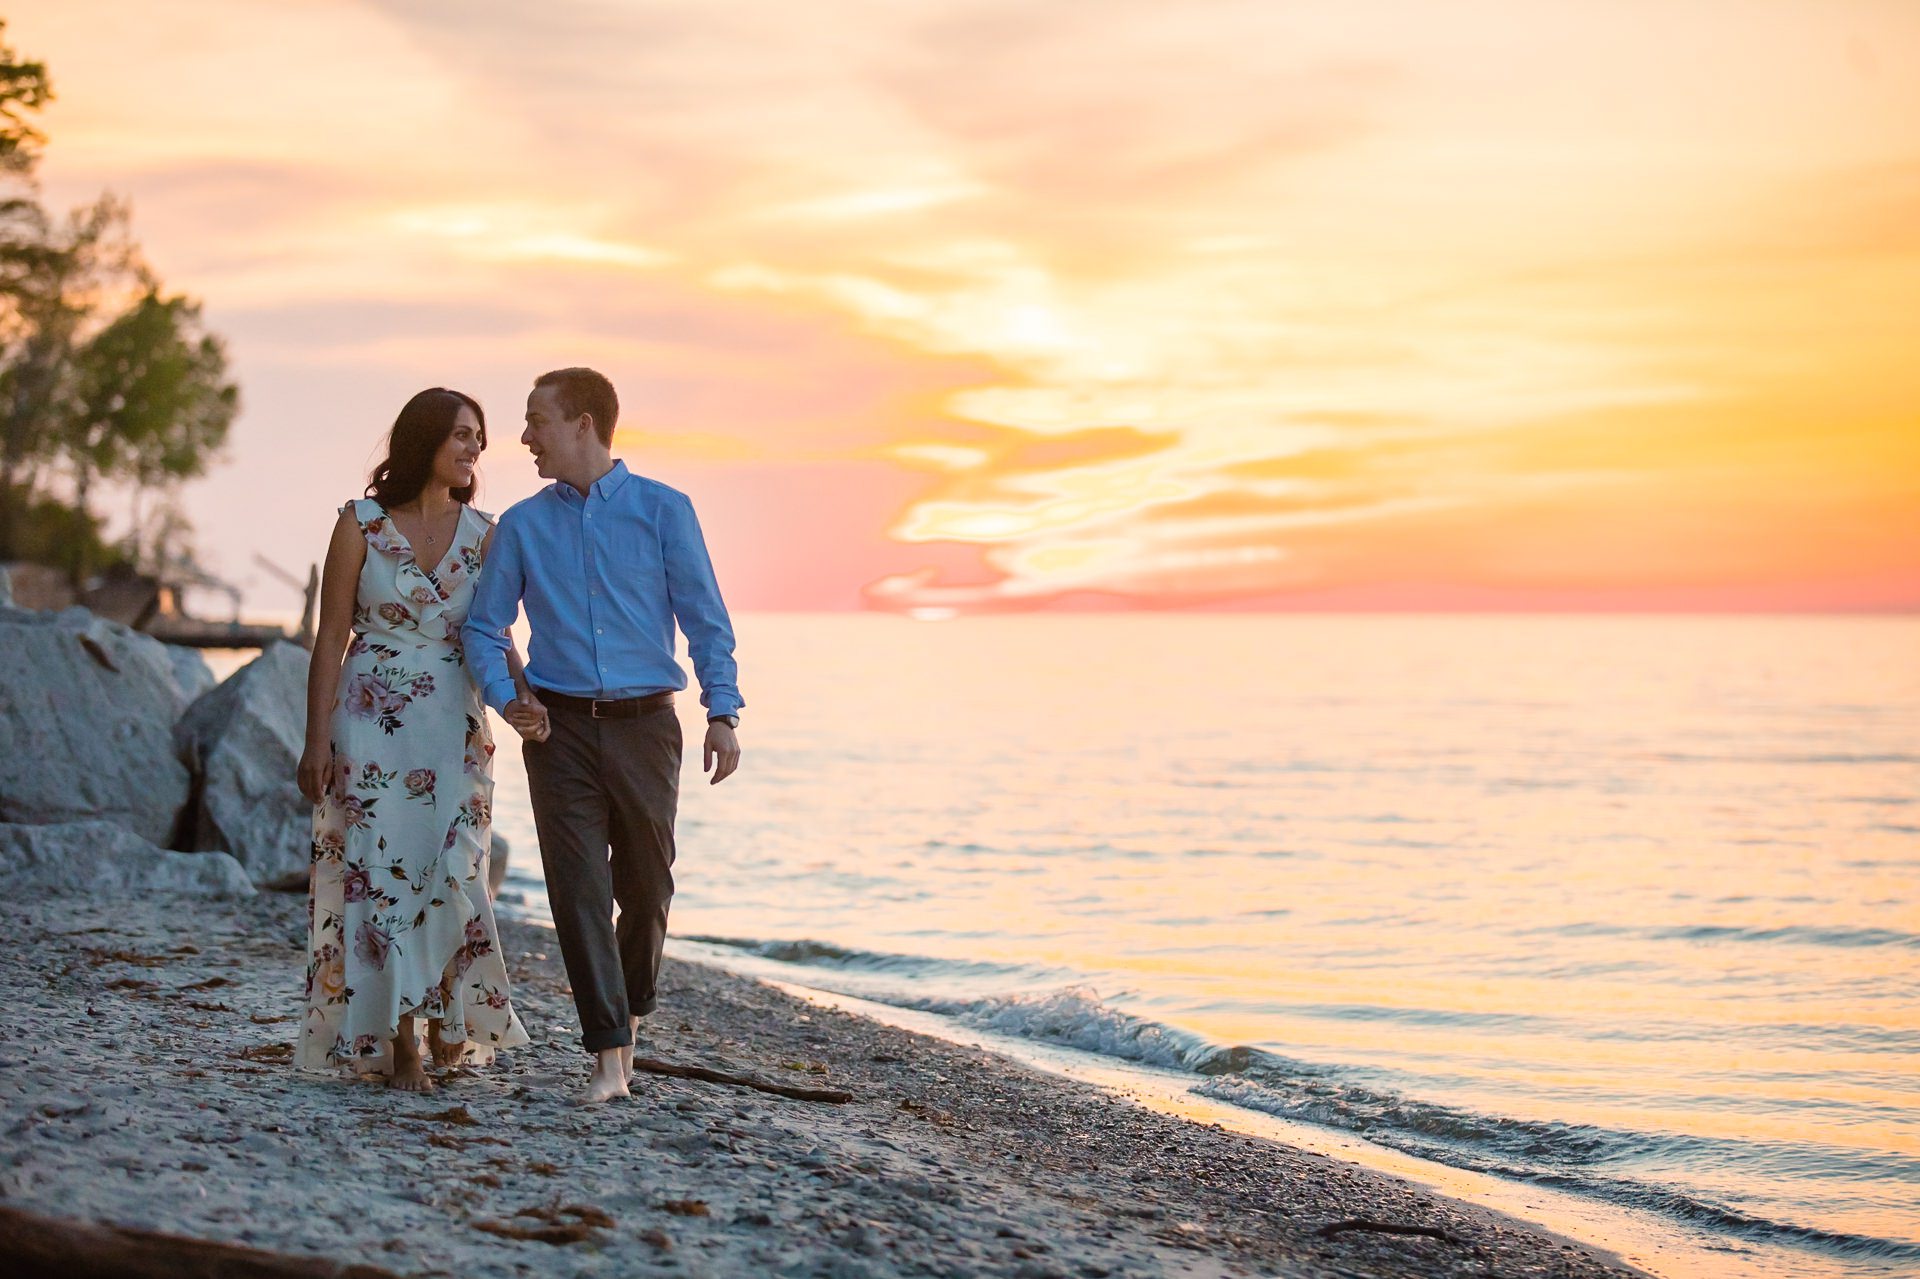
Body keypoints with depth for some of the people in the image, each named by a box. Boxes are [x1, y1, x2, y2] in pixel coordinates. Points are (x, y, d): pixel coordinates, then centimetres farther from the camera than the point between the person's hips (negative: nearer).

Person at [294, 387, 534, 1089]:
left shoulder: (483, 532, 5)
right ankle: (400, 1041, 5)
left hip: (454, 722, 2)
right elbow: (331, 637, -3)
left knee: (453, 872, -2)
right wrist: (317, 740, -7)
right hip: (371, 719, -2)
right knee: (381, 871, -3)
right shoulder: (361, 524, -3)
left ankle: (448, 1015, 21)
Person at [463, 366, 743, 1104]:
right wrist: (505, 698, -8)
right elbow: (484, 625, 10)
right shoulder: (522, 526, 8)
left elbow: (705, 619, 0)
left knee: (646, 884, 8)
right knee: (579, 888, -6)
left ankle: (630, 1008, 34)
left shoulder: (663, 511, 3)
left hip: (644, 724, -1)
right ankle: (610, 1054, -5)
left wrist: (722, 712, -9)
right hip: (561, 726, 1)